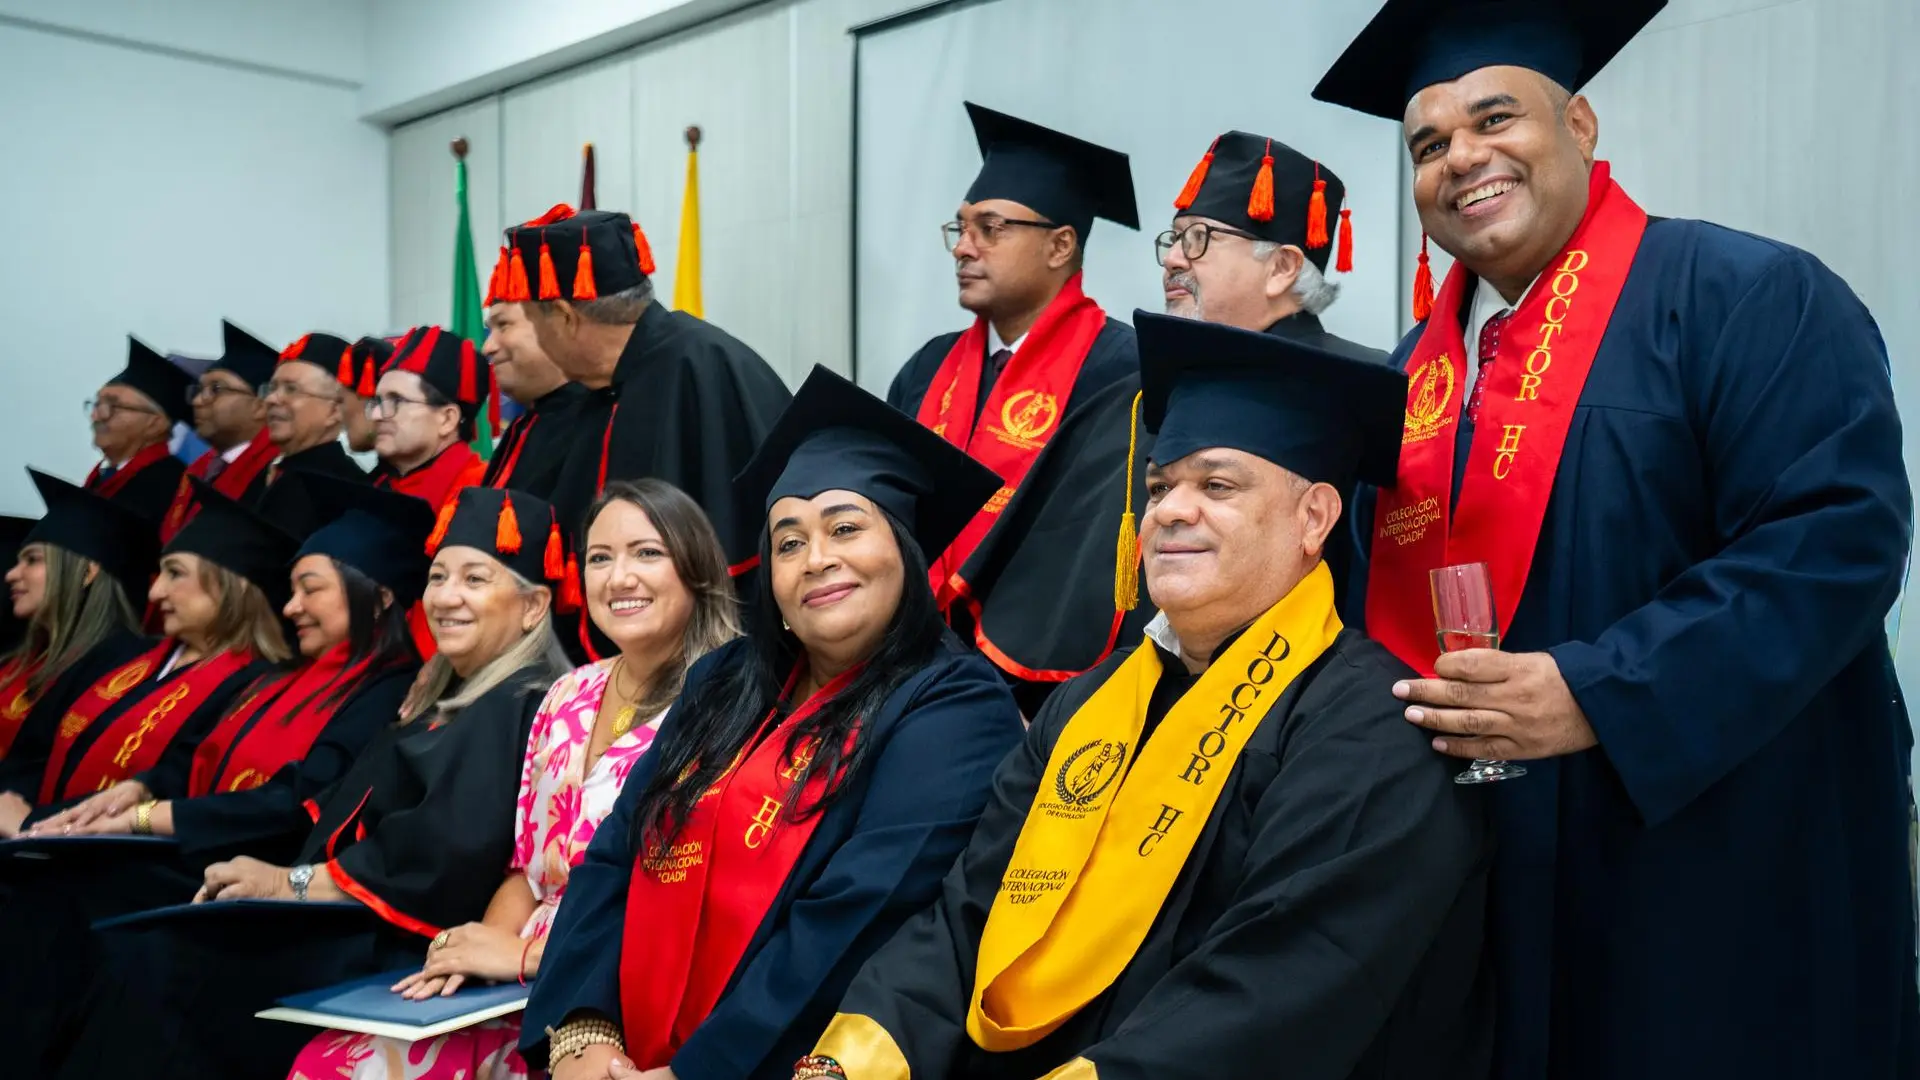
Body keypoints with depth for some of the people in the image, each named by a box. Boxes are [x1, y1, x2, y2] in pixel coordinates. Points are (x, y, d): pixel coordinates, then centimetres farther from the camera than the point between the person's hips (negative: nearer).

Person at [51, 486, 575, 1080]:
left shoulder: (523, 709, -11)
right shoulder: (441, 697, 19)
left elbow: (452, 851, -23)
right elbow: (343, 816, 15)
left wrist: (295, 882, -14)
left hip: (400, 950, -9)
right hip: (355, 927, 9)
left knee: (152, 961, -18)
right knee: (118, 947, -3)